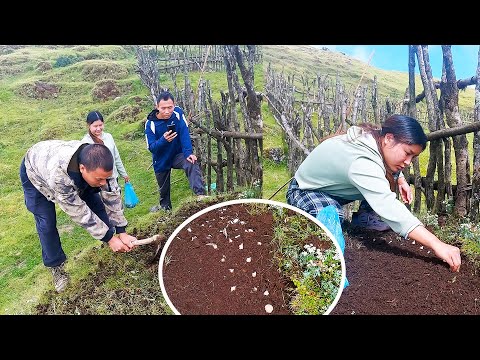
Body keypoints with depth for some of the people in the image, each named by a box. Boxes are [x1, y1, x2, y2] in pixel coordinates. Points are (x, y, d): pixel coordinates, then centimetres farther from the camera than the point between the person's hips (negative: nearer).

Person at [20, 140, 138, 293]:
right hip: (36, 172, -4)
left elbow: (112, 195, -24)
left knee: (96, 203, 1)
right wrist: (109, 238, -29)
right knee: (46, 223, -7)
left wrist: (121, 232, -24)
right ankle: (56, 266, 14)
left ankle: (112, 233, 25)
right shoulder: (58, 174, -48)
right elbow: (79, 212, -37)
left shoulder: (98, 162, -35)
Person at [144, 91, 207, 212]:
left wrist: (188, 153, -33)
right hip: (161, 160, 0)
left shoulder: (178, 113, -17)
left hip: (177, 154, 0)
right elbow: (151, 147, -19)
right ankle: (165, 206, 45)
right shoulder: (151, 123, -20)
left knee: (192, 164, -32)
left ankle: (201, 194, -41)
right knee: (163, 187, 16)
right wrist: (163, 140, -40)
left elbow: (184, 133, -21)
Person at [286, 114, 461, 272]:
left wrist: (401, 179, -3)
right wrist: (436, 244, -53)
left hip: (333, 183, 8)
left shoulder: (375, 136, -12)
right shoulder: (362, 164, -40)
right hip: (306, 190, -8)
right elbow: (390, 209, -50)